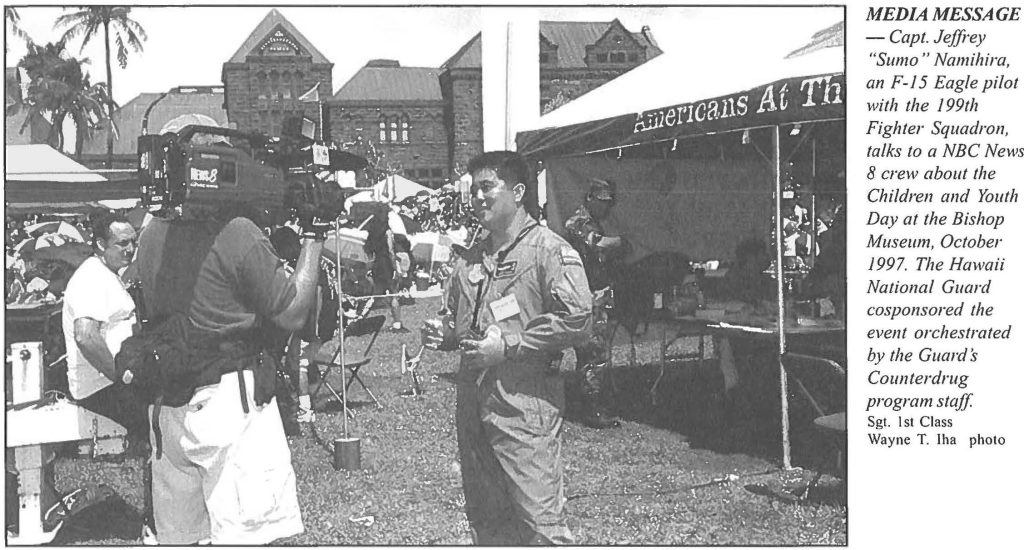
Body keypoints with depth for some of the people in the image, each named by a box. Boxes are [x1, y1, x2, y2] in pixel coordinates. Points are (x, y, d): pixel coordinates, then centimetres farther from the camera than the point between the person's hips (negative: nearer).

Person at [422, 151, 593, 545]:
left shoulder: (550, 250, -7)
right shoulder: (472, 258, 17)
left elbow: (576, 322, -16)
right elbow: (456, 317, 29)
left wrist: (508, 345, -17)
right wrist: (443, 334, 5)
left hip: (524, 402, -7)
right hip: (472, 400, 8)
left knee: (540, 519, -8)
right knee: (484, 518, 14)